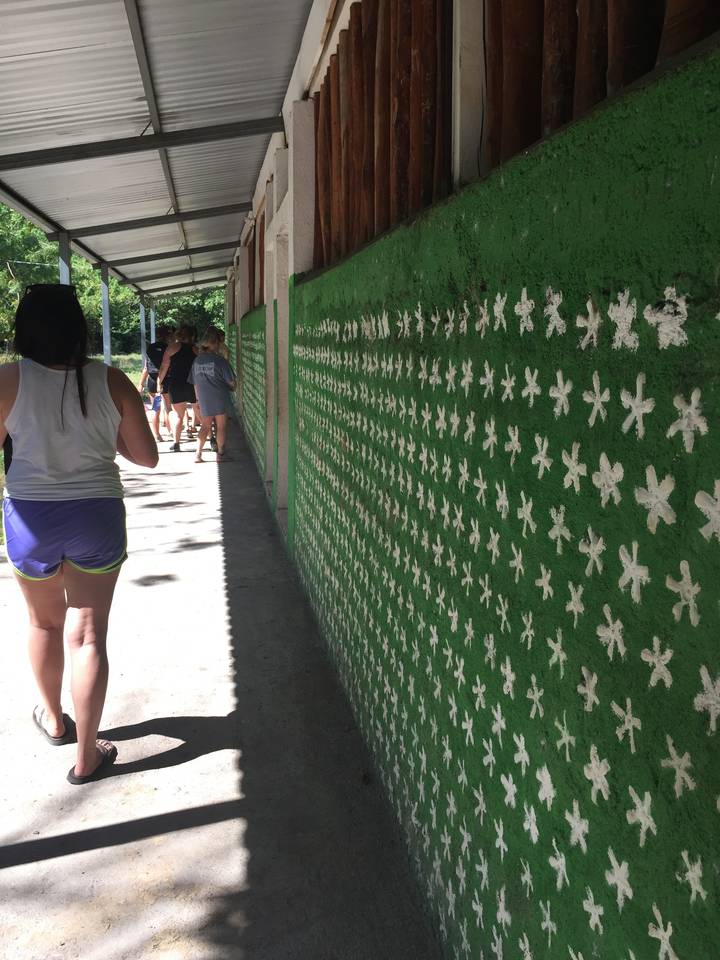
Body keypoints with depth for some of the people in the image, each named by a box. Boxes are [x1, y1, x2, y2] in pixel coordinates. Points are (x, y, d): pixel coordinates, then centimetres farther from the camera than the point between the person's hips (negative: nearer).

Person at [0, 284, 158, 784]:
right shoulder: (111, 382, -9)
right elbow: (146, 456, -3)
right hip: (97, 517, 0)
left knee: (44, 621, 24)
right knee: (88, 635, 7)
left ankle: (53, 719, 44)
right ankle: (87, 757, 15)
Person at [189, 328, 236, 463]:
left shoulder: (197, 360, 3)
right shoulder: (219, 360, -12)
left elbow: (195, 383, 10)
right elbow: (231, 381, -9)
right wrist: (232, 388, 13)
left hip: (203, 399, 5)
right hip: (219, 398, -5)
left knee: (205, 426, 14)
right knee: (221, 426, 9)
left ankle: (198, 454, 5)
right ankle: (221, 453, 15)